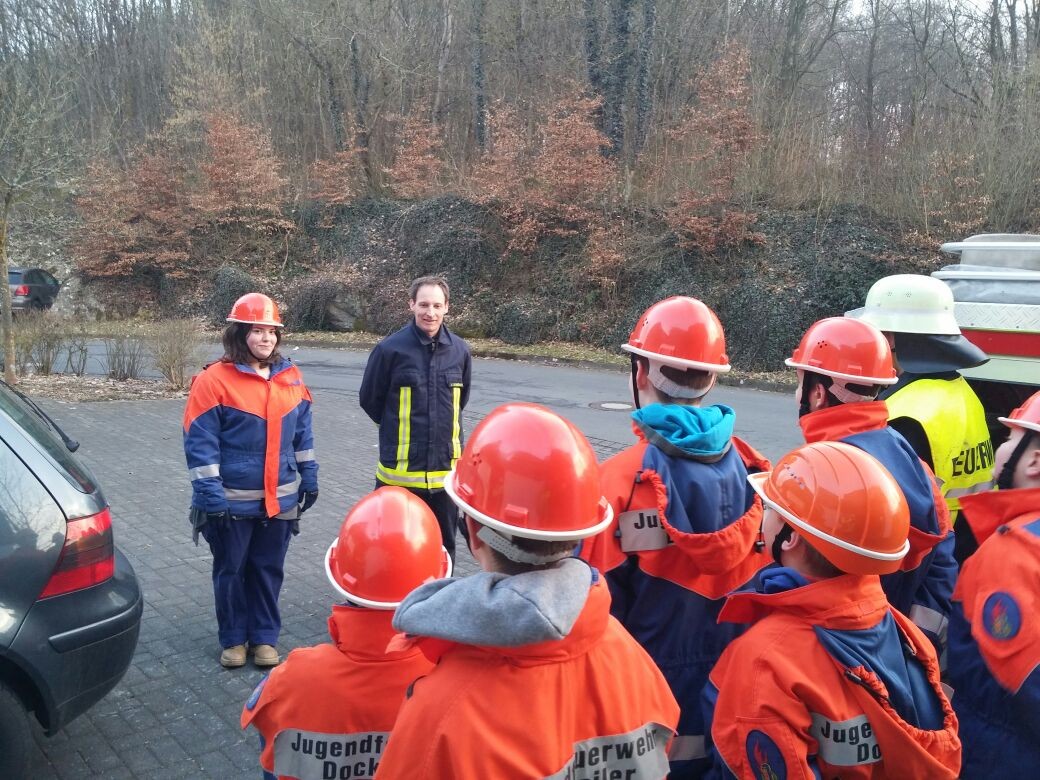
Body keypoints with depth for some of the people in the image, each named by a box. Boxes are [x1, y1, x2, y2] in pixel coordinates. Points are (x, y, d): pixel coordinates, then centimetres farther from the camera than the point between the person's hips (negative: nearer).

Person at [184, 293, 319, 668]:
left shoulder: (291, 377, 3)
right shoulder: (214, 380, -13)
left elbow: (302, 432, 12)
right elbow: (199, 443, -13)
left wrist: (308, 476, 11)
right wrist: (209, 494, -17)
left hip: (280, 498, 4)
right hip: (232, 500, -4)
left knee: (268, 569, 14)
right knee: (230, 570, 11)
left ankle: (264, 637, 28)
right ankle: (233, 638, 28)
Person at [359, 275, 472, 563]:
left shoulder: (459, 350, -1)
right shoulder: (390, 348, -12)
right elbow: (370, 399, 1)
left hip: (446, 468, 3)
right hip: (400, 470, -3)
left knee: (444, 546, 16)